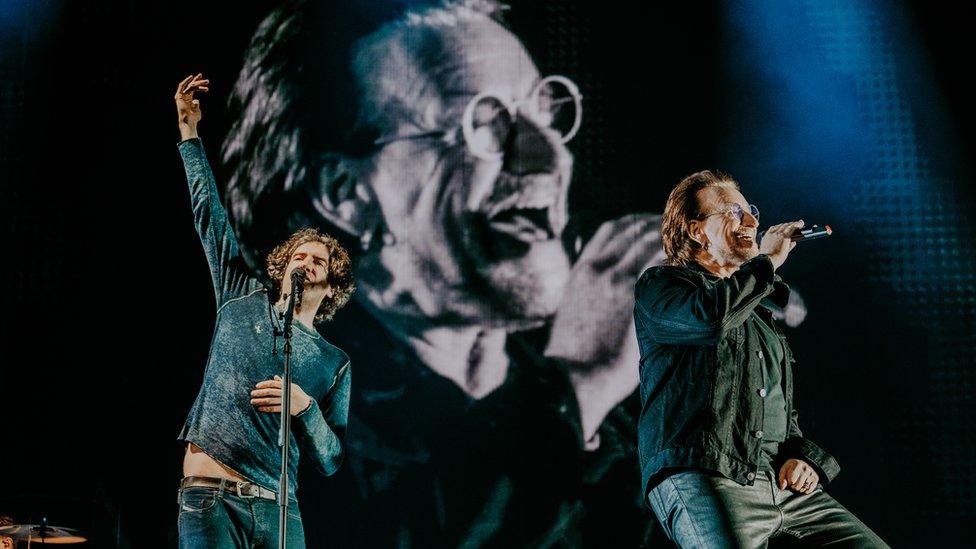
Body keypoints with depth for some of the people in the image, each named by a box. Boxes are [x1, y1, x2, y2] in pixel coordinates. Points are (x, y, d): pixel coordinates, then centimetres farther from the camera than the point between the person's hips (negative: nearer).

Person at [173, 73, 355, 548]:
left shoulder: (335, 362, 10)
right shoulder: (244, 300, 12)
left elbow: (331, 462, 6)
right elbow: (208, 212, 12)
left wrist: (305, 408, -11)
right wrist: (189, 131, 12)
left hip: (278, 509, 1)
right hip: (208, 497, -1)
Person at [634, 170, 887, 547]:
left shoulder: (761, 310, 30)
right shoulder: (658, 285, 9)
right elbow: (711, 317, -16)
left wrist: (803, 458, 10)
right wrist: (768, 261, -1)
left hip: (781, 483, 7)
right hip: (699, 478, -6)